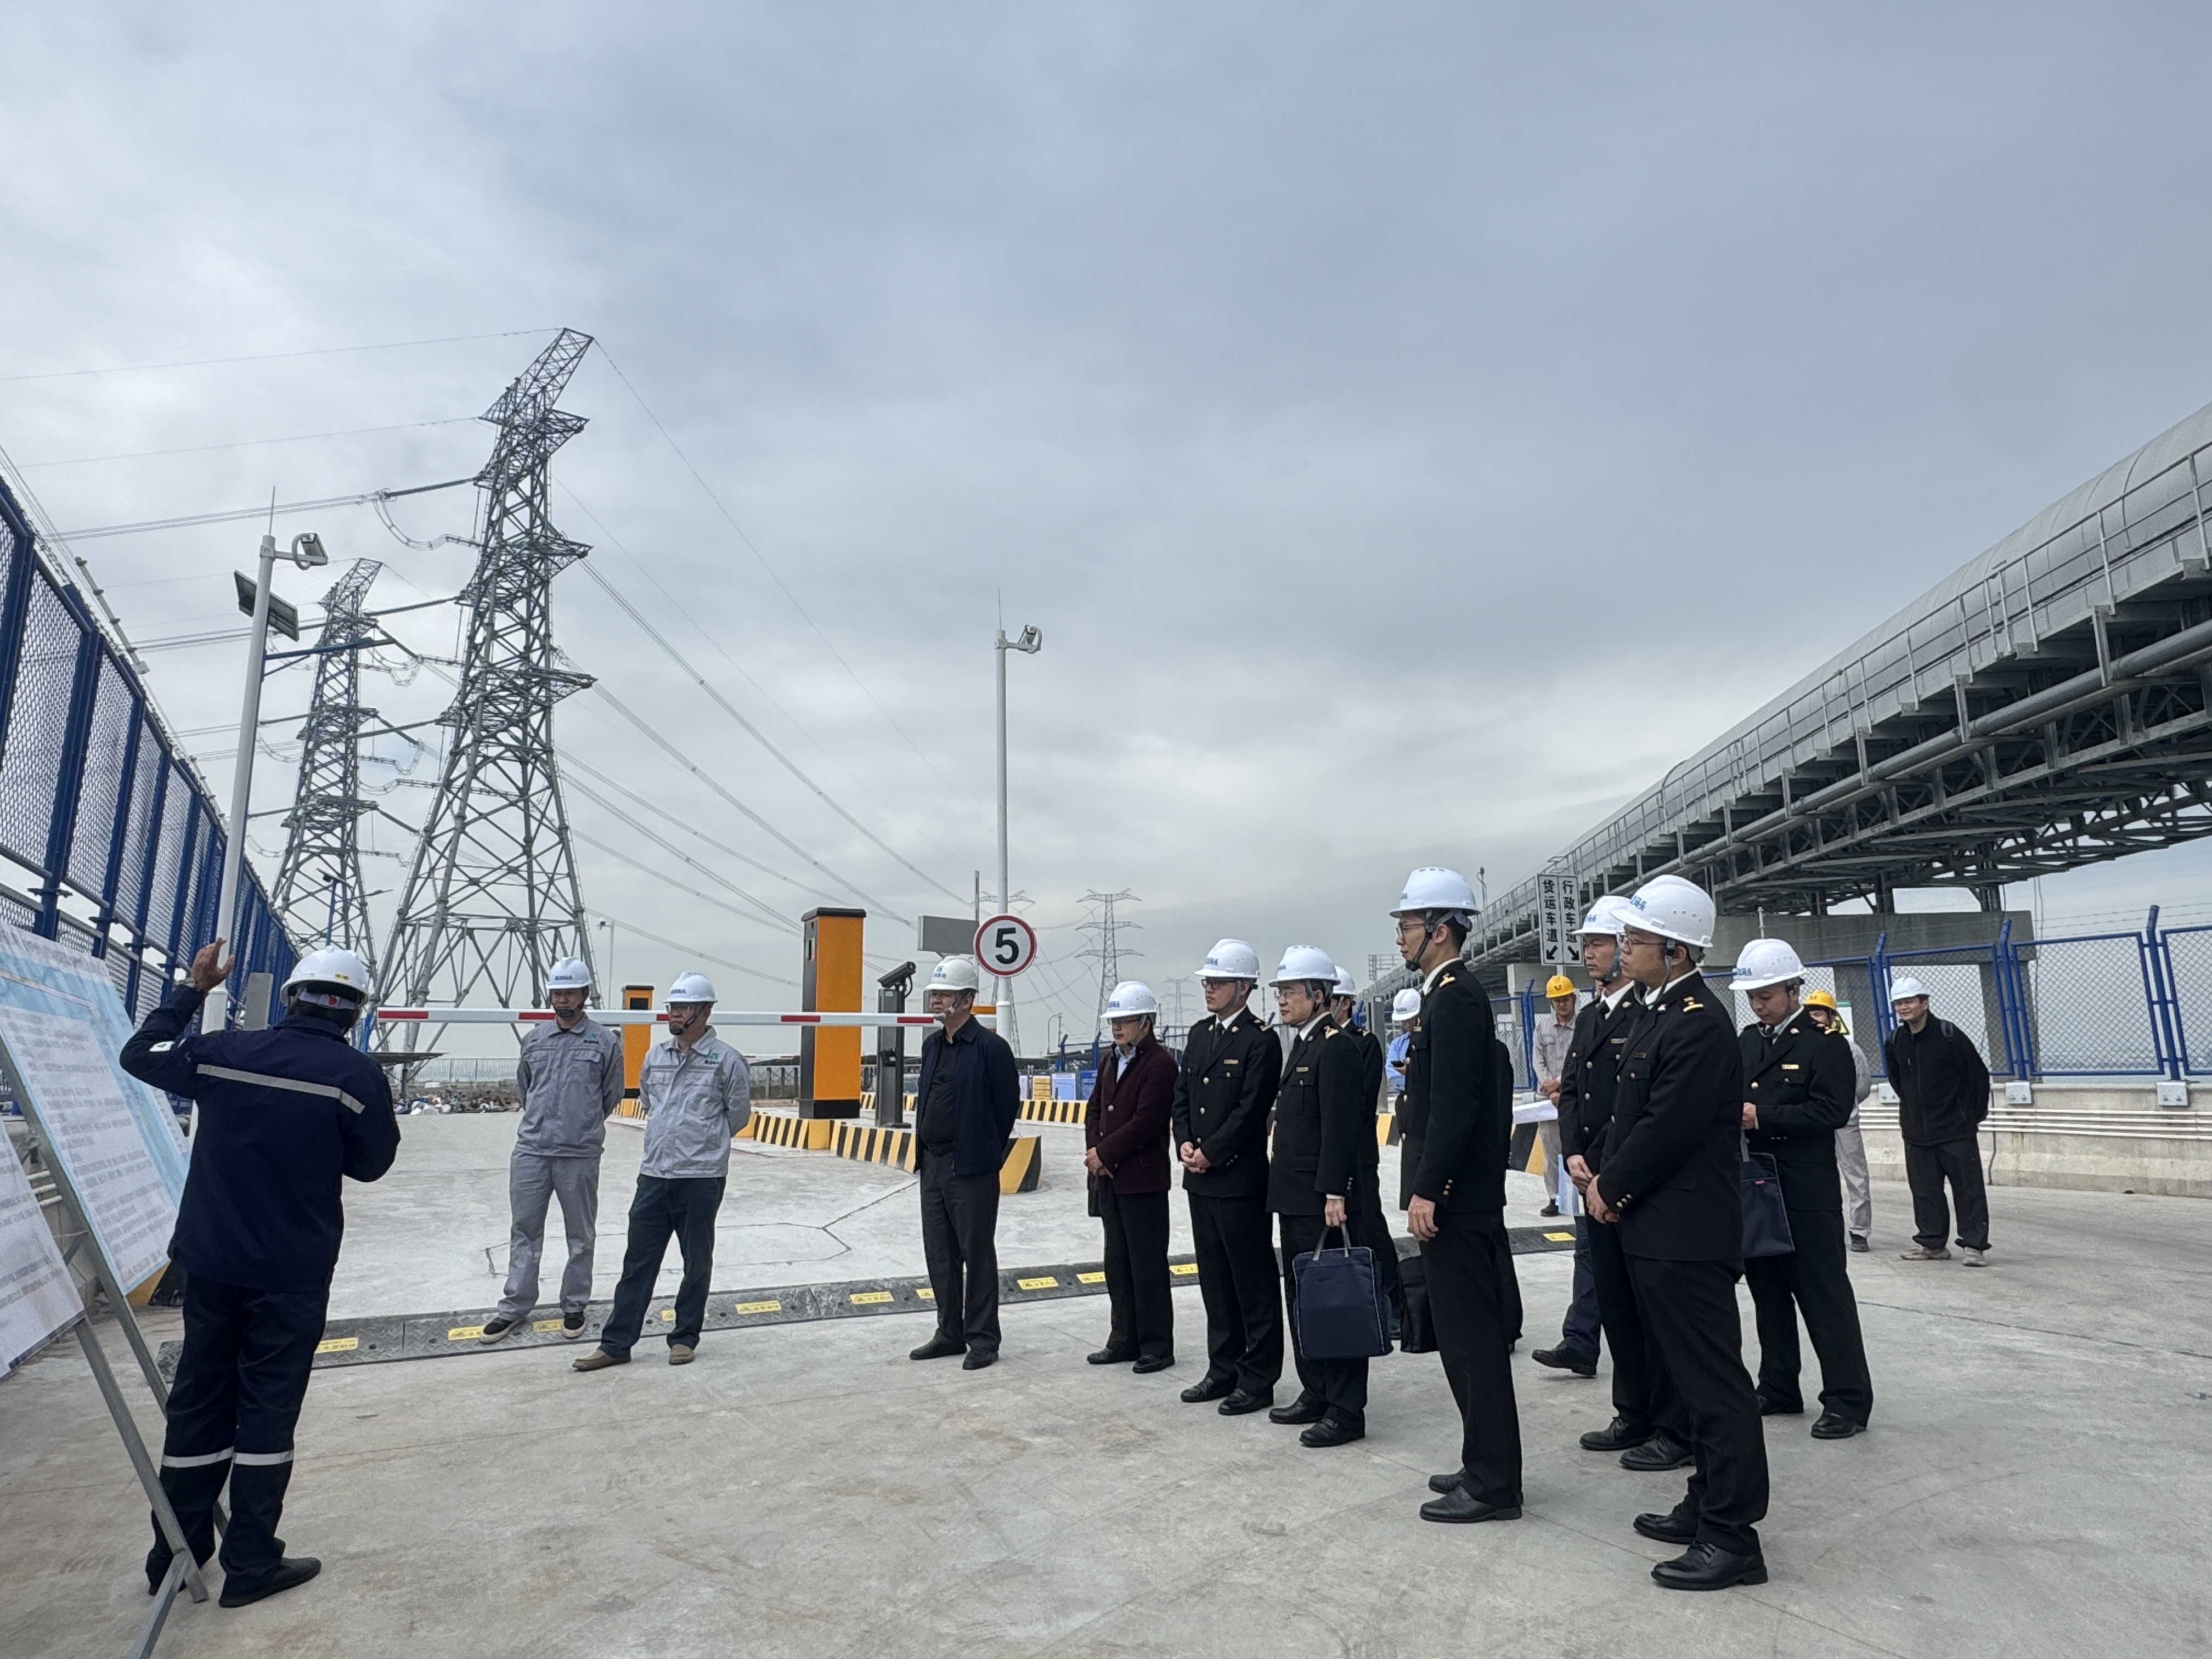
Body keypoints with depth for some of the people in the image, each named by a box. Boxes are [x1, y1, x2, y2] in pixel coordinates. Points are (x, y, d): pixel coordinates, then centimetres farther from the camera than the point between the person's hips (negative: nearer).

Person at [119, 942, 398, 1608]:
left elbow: (139, 1054, 14)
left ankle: (176, 1555, 27)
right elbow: (371, 1163, -3)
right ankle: (250, 1563, 14)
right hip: (293, 1271, -4)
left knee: (199, 1401, 16)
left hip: (211, 1260, 4)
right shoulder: (358, 1073, -14)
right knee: (267, 1407, 6)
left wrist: (191, 988, 22)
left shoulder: (221, 1052, -4)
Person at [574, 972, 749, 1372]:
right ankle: (616, 1343, 15)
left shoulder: (726, 1060, -7)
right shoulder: (655, 1057, 9)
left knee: (696, 1262, 7)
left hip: (701, 1178, -4)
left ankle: (685, 1338, 20)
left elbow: (739, 1114, 3)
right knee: (638, 1261, 8)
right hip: (653, 1175, 5)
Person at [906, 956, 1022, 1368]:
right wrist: (924, 1151, 14)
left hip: (970, 1168, -8)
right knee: (939, 1255, 14)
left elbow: (1008, 1105, -10)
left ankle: (982, 1340, 13)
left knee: (977, 1256, 2)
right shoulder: (932, 1045, 11)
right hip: (932, 1164, 8)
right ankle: (950, 1333, 26)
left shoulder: (991, 1047, -13)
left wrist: (987, 1153, -2)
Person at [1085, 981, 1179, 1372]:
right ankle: (1125, 1340, 26)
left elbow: (1145, 1122, -19)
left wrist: (1105, 1153, -14)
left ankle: (1157, 1346, 12)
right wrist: (1095, 1151, -2)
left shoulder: (1160, 1064, -13)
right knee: (1117, 1264, 15)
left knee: (1148, 1267, 1)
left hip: (1143, 1180, -8)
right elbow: (1095, 1109, 14)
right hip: (1109, 1179, 8)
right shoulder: (1110, 1062, 14)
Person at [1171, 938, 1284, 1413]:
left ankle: (1258, 1379, 12)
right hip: (1200, 1178, 8)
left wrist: (1210, 1152, -14)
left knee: (1254, 1282, 2)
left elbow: (1251, 1110, -17)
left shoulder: (1260, 1040, -11)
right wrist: (1185, 1144, -1)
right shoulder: (1199, 1034, 13)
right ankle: (1223, 1370, 27)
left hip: (1240, 1177, -8)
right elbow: (1181, 1096, 14)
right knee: (1215, 1279, 16)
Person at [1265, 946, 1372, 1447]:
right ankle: (1315, 1393, 28)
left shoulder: (1335, 1048, -14)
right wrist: (1283, 1186, 16)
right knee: (1301, 1298, 16)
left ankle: (1346, 1410, 6)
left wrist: (1334, 1193, -23)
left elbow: (1340, 1127, -20)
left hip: (1321, 1201, -10)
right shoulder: (1301, 1046, 16)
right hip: (1293, 1199, 10)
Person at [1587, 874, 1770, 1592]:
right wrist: (1605, 1181, 4)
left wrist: (1611, 1188, -9)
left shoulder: (1698, 1025, -19)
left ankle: (1733, 1537, 10)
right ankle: (1708, 1506, 31)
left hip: (1686, 1235, -10)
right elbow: (1630, 1114, 15)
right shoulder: (1657, 1012, 11)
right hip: (1657, 1230, 10)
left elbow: (1665, 1130, -22)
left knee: (1714, 1381, 0)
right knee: (1692, 1374, 18)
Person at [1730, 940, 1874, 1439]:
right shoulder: (1747, 1041, 12)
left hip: (1807, 1193, -7)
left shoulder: (1824, 1042, -8)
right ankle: (1778, 1388, 26)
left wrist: (1762, 1116, -21)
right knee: (1768, 1292, 14)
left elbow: (1831, 1111, -17)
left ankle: (1848, 1400, 10)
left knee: (1825, 1296, 0)